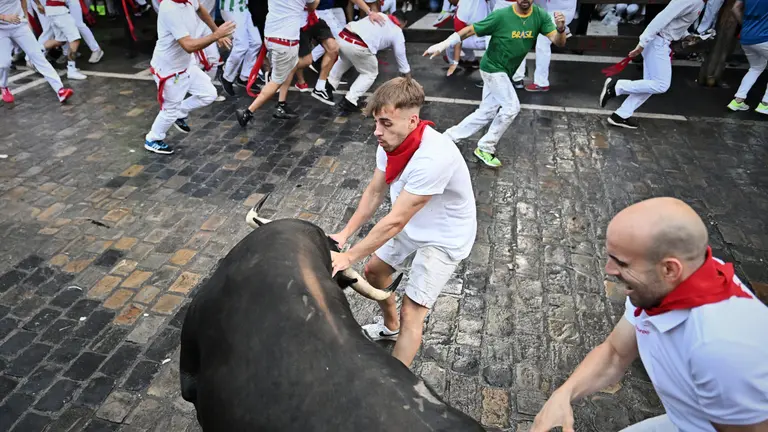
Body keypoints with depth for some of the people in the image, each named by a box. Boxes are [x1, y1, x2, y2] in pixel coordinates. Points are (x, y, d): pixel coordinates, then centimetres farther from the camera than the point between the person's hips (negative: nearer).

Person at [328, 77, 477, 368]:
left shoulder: (433, 157, -39)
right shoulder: (390, 141, -15)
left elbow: (395, 222, -34)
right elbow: (375, 192, -3)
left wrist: (349, 257, -27)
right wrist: (345, 234, -10)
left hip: (444, 237, -8)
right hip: (412, 225, 8)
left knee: (411, 313, -9)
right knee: (374, 270, 20)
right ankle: (390, 326, 47)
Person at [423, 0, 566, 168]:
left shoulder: (541, 16, -9)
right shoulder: (501, 15, -20)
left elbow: (558, 42, -16)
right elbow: (470, 30, -16)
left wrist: (561, 29, -38)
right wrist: (442, 45, -22)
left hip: (504, 72, 6)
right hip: (492, 68, -6)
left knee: (487, 112, 10)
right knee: (512, 107, -12)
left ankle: (448, 137, 21)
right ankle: (485, 148, 3)